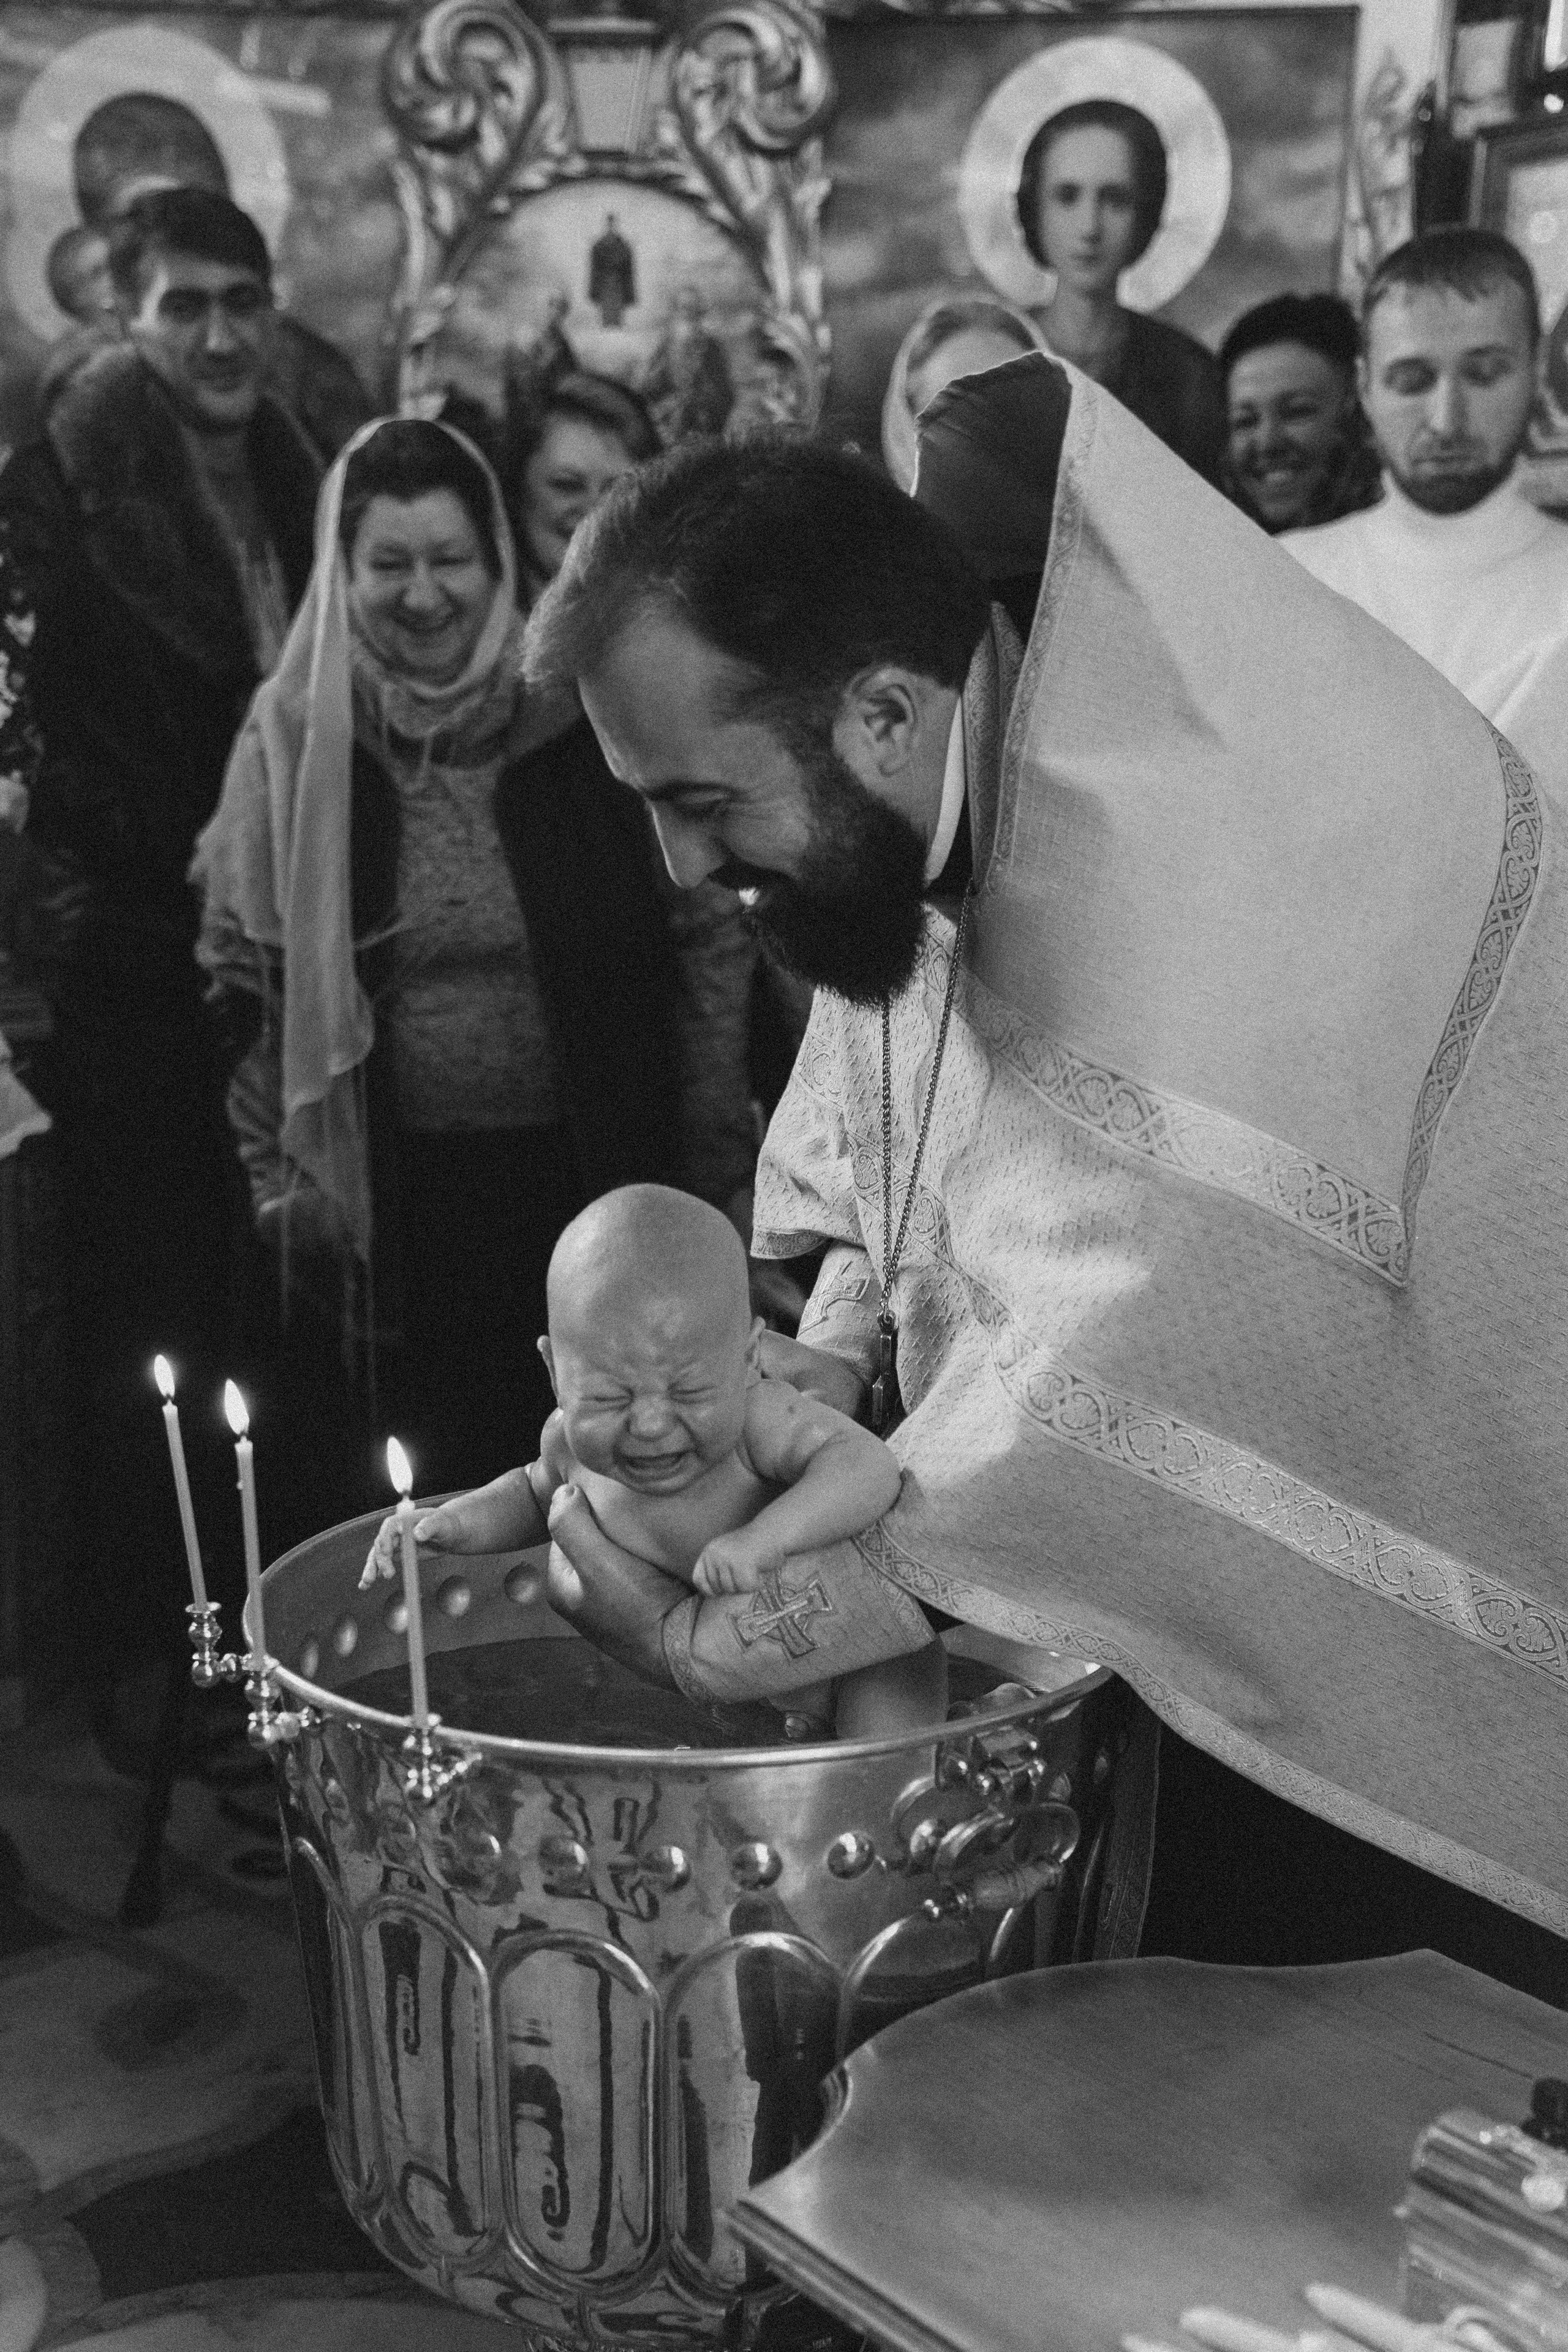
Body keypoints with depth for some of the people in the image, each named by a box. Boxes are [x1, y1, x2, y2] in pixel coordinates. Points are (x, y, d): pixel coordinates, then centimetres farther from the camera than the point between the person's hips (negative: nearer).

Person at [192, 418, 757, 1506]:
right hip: (390, 1203, 1)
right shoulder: (295, 739, -2)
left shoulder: (583, 717, -5)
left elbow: (704, 941, -2)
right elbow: (243, 971, 4)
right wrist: (276, 1172, 0)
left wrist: (717, 1169, -5)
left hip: (593, 1184, 0)